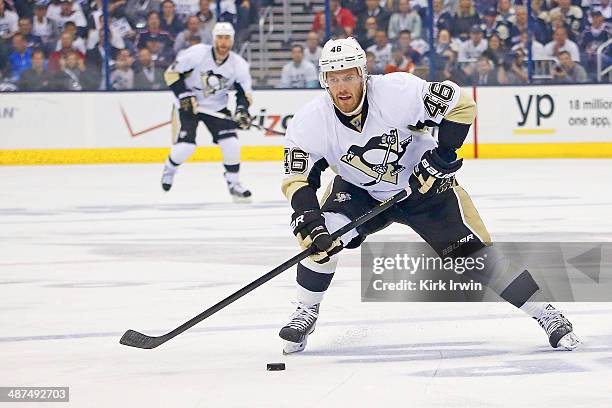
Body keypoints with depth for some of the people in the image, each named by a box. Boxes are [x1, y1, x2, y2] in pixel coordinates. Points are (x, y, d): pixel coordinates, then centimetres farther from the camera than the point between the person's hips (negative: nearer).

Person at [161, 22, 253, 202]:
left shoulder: (238, 64, -12)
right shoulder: (196, 54, -22)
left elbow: (244, 91, -1)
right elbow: (172, 73, -14)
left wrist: (242, 111, -19)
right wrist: (184, 96, -21)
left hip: (217, 107, 3)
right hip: (189, 104, -3)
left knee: (231, 143, -14)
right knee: (186, 145, -16)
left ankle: (234, 184, 2)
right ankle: (169, 169, 16)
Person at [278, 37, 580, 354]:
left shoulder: (398, 92, -30)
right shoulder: (309, 122, -22)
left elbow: (460, 104, -22)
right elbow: (298, 179, -19)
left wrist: (442, 157, -25)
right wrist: (307, 221, -35)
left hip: (426, 185, -2)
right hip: (360, 193, 2)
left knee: (473, 253, -9)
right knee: (322, 236, -22)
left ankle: (546, 314, 2)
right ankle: (305, 315, -1)